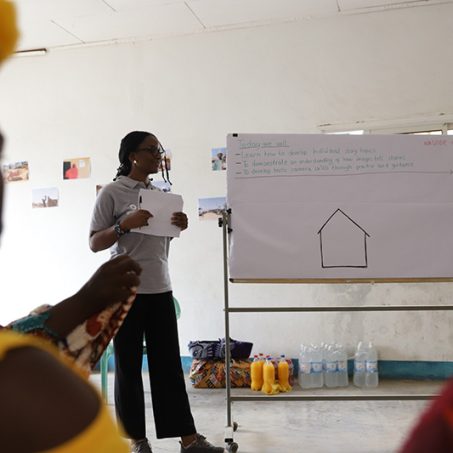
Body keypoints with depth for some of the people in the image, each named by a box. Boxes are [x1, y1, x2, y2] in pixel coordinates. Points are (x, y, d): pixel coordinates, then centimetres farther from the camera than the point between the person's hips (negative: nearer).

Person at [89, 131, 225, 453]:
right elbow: (94, 243, -6)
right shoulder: (112, 193, -4)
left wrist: (179, 227, 1)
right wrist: (125, 224, -22)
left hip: (160, 289, 5)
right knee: (128, 367, 3)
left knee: (169, 365, 7)